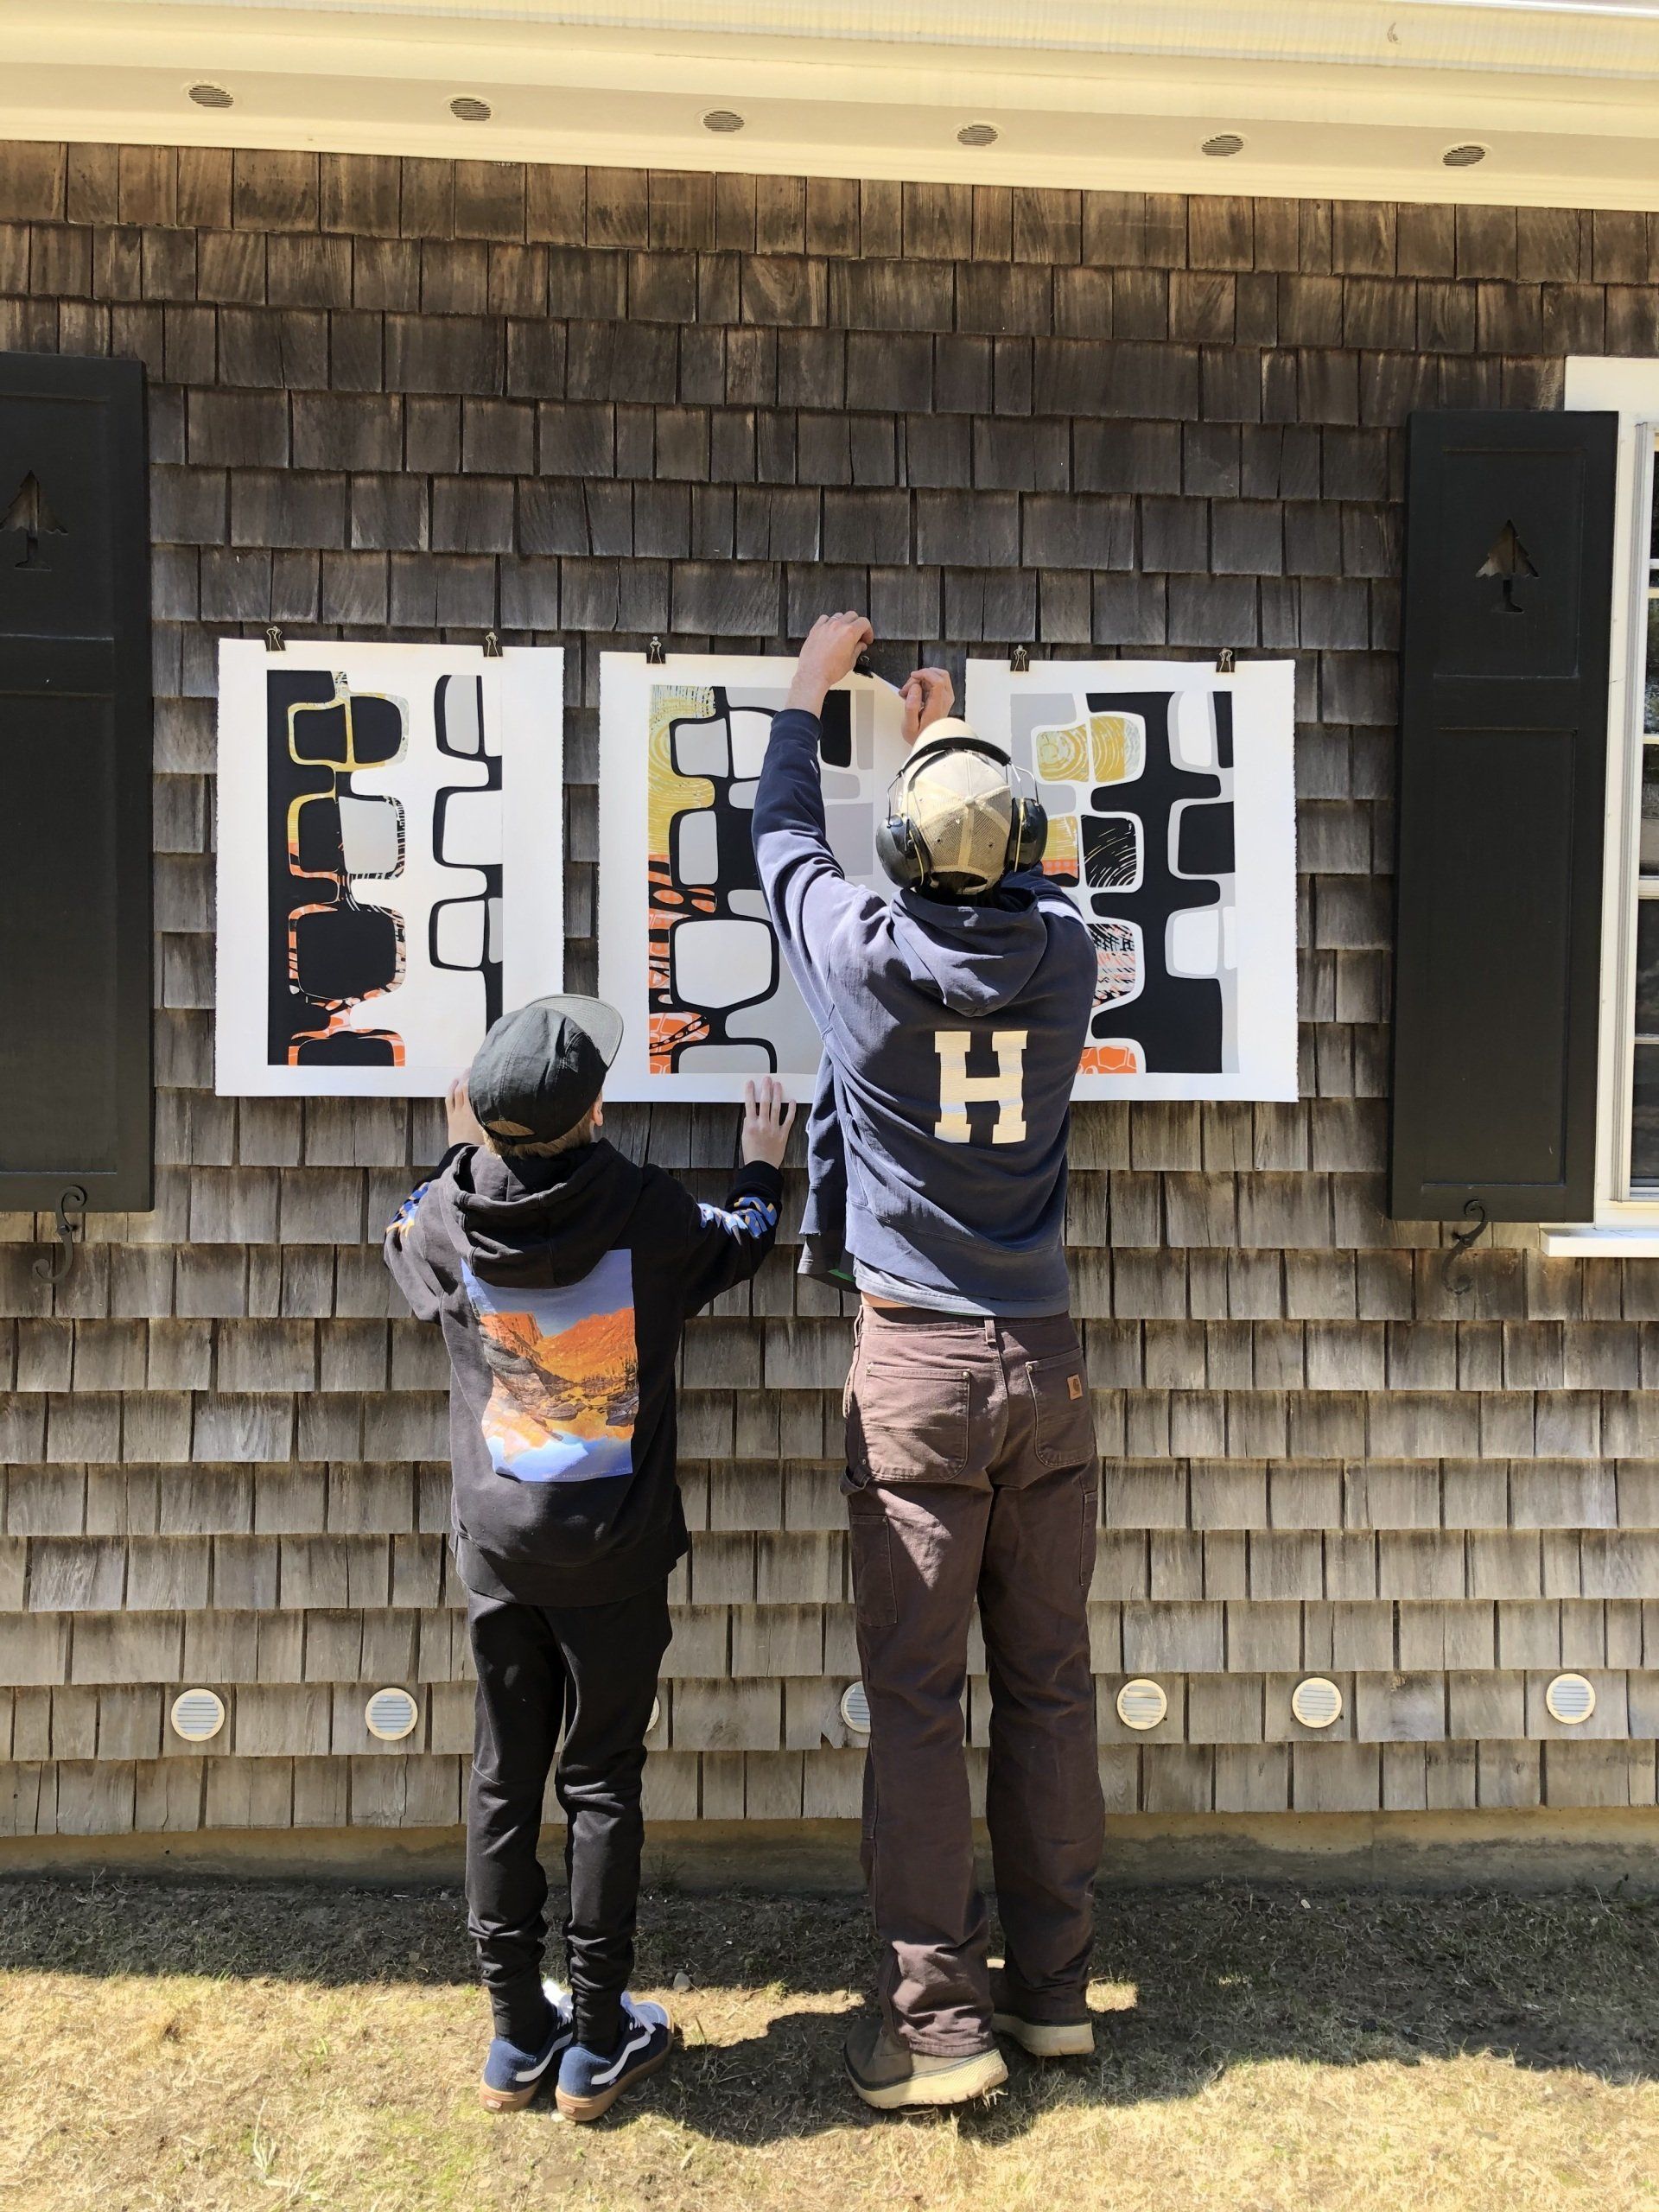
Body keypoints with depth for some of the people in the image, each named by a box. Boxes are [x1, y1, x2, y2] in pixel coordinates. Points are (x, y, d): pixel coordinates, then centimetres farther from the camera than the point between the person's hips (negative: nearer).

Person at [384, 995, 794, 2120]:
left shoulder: (449, 1220, -11)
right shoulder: (648, 1215, -18)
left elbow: (408, 1240, 14)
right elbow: (743, 1244, 4)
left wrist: (462, 1156, 27)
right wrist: (763, 1168, 22)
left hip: (496, 1543, 3)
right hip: (615, 1551, -2)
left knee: (505, 1777, 14)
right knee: (603, 1782, 10)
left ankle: (518, 2033, 27)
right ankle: (597, 2039, 23)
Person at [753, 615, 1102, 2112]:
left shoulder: (865, 954, -9)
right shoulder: (1062, 958, 0)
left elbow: (783, 834, 12)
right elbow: (1026, 881, 24)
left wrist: (809, 692, 29)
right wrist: (950, 741, 38)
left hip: (917, 1368, -4)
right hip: (1046, 1366, 4)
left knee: (917, 1703, 4)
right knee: (1050, 1688, 12)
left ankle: (939, 2021, 12)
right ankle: (1053, 1987, 26)